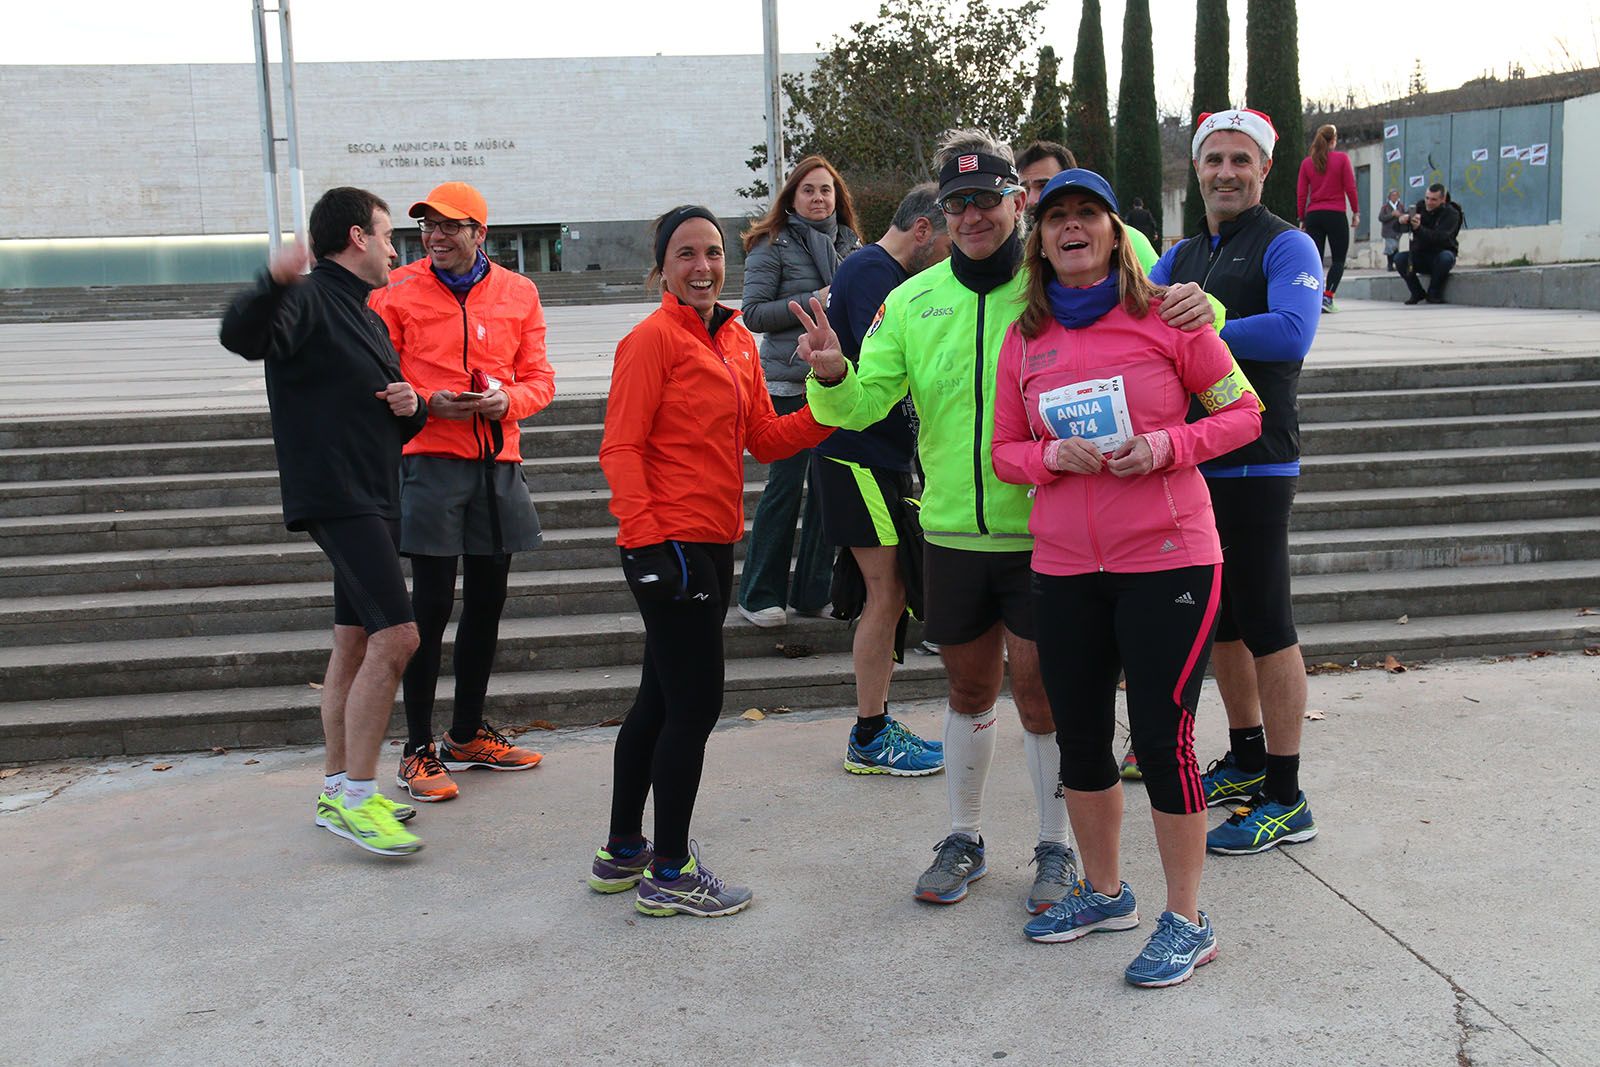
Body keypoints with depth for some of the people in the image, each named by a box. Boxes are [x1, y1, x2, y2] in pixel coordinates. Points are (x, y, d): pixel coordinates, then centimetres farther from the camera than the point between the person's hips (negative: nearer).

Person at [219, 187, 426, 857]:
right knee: (395, 636, -16)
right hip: (333, 495, -10)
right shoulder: (309, 302, -8)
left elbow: (392, 421, 27)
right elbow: (242, 336, -30)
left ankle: (339, 789, 20)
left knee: (356, 643, 12)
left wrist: (412, 407, 4)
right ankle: (355, 797, -9)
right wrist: (274, 284, -48)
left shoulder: (365, 317, 21)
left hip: (373, 499, 10)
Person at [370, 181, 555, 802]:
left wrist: (509, 399, -12)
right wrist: (429, 403, -17)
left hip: (498, 463, 4)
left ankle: (467, 735, 29)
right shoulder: (396, 292, -1)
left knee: (487, 601, 13)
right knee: (432, 605, -5)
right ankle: (418, 751, 6)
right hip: (430, 458, -4)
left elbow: (539, 377, 9)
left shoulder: (518, 293, 8)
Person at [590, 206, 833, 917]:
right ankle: (668, 876, 9)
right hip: (670, 546, -9)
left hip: (713, 544, 9)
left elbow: (765, 437, 13)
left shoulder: (738, 341, 13)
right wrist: (643, 538, -22)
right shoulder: (654, 338, -11)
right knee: (695, 704, -4)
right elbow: (621, 448, -14)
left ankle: (622, 852, 30)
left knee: (661, 700, 16)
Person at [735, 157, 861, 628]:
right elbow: (754, 314, -9)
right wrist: (813, 303, -15)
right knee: (785, 485, -3)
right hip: (790, 381, -5)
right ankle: (759, 595, 9)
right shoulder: (773, 245, -3)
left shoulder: (849, 245, 13)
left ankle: (814, 592, 17)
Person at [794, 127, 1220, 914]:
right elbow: (863, 402, 0)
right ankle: (964, 840, 34)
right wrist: (832, 374, -22)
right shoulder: (914, 301, 3)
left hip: (1046, 532, -3)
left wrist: (1196, 309, -25)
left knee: (1040, 693, 5)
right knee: (969, 690, 17)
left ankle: (1056, 848, 25)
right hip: (952, 532, 3)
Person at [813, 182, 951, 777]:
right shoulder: (874, 273, -14)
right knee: (886, 594, -6)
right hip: (862, 458, -10)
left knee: (889, 595, 13)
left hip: (880, 456, 10)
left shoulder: (875, 271, 19)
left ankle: (875, 726, 21)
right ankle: (870, 740, 3)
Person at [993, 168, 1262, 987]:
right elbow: (1005, 451, 11)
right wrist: (1054, 456, -10)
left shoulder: (1165, 317, -3)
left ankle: (1187, 921, 14)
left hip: (1167, 559, -4)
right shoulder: (1025, 339, 7)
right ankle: (1103, 891, 33)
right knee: (1079, 736, 12)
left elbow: (1242, 412, 1)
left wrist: (1168, 445, -15)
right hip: (1064, 567, 4)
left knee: (1161, 735, -2)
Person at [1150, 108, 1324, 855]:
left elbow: (1292, 333, -24)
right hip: (1192, 460, 8)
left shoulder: (1285, 246, -7)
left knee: (1264, 624, -4)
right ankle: (1247, 759, 32)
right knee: (1218, 618, 16)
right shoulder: (1184, 255, 17)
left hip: (1255, 463, -8)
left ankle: (1285, 800, 4)